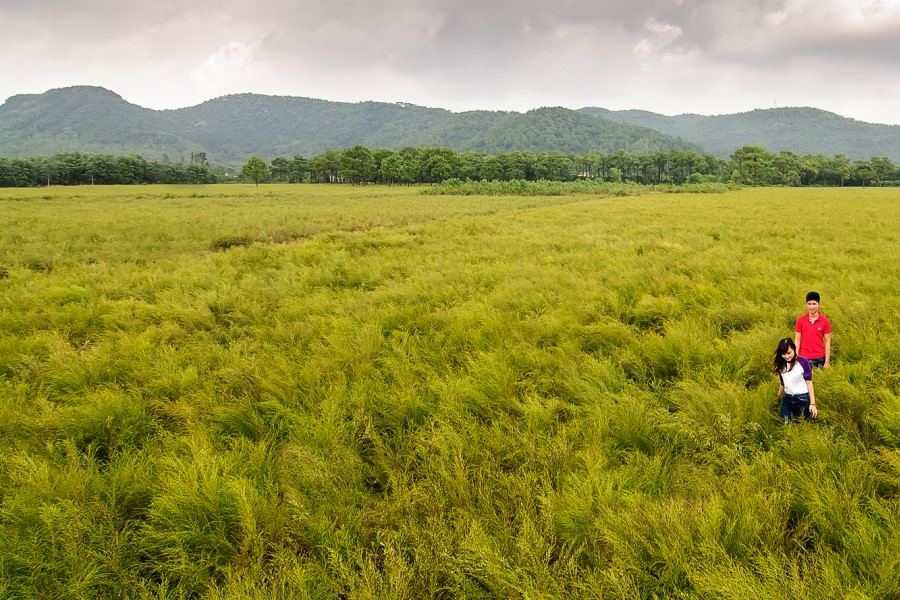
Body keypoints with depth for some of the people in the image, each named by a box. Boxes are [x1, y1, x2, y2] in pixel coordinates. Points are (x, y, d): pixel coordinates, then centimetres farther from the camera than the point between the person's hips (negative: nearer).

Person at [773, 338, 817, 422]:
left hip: (802, 398, -5)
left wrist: (812, 403, -13)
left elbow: (809, 382, -10)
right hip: (787, 399, 5)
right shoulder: (781, 364, 3)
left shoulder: (803, 362, -12)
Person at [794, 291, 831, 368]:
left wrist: (827, 362, -3)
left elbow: (827, 342, 1)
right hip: (804, 358, 0)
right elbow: (797, 340, 2)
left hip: (820, 359, 0)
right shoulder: (800, 320, 0)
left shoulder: (825, 321, -1)